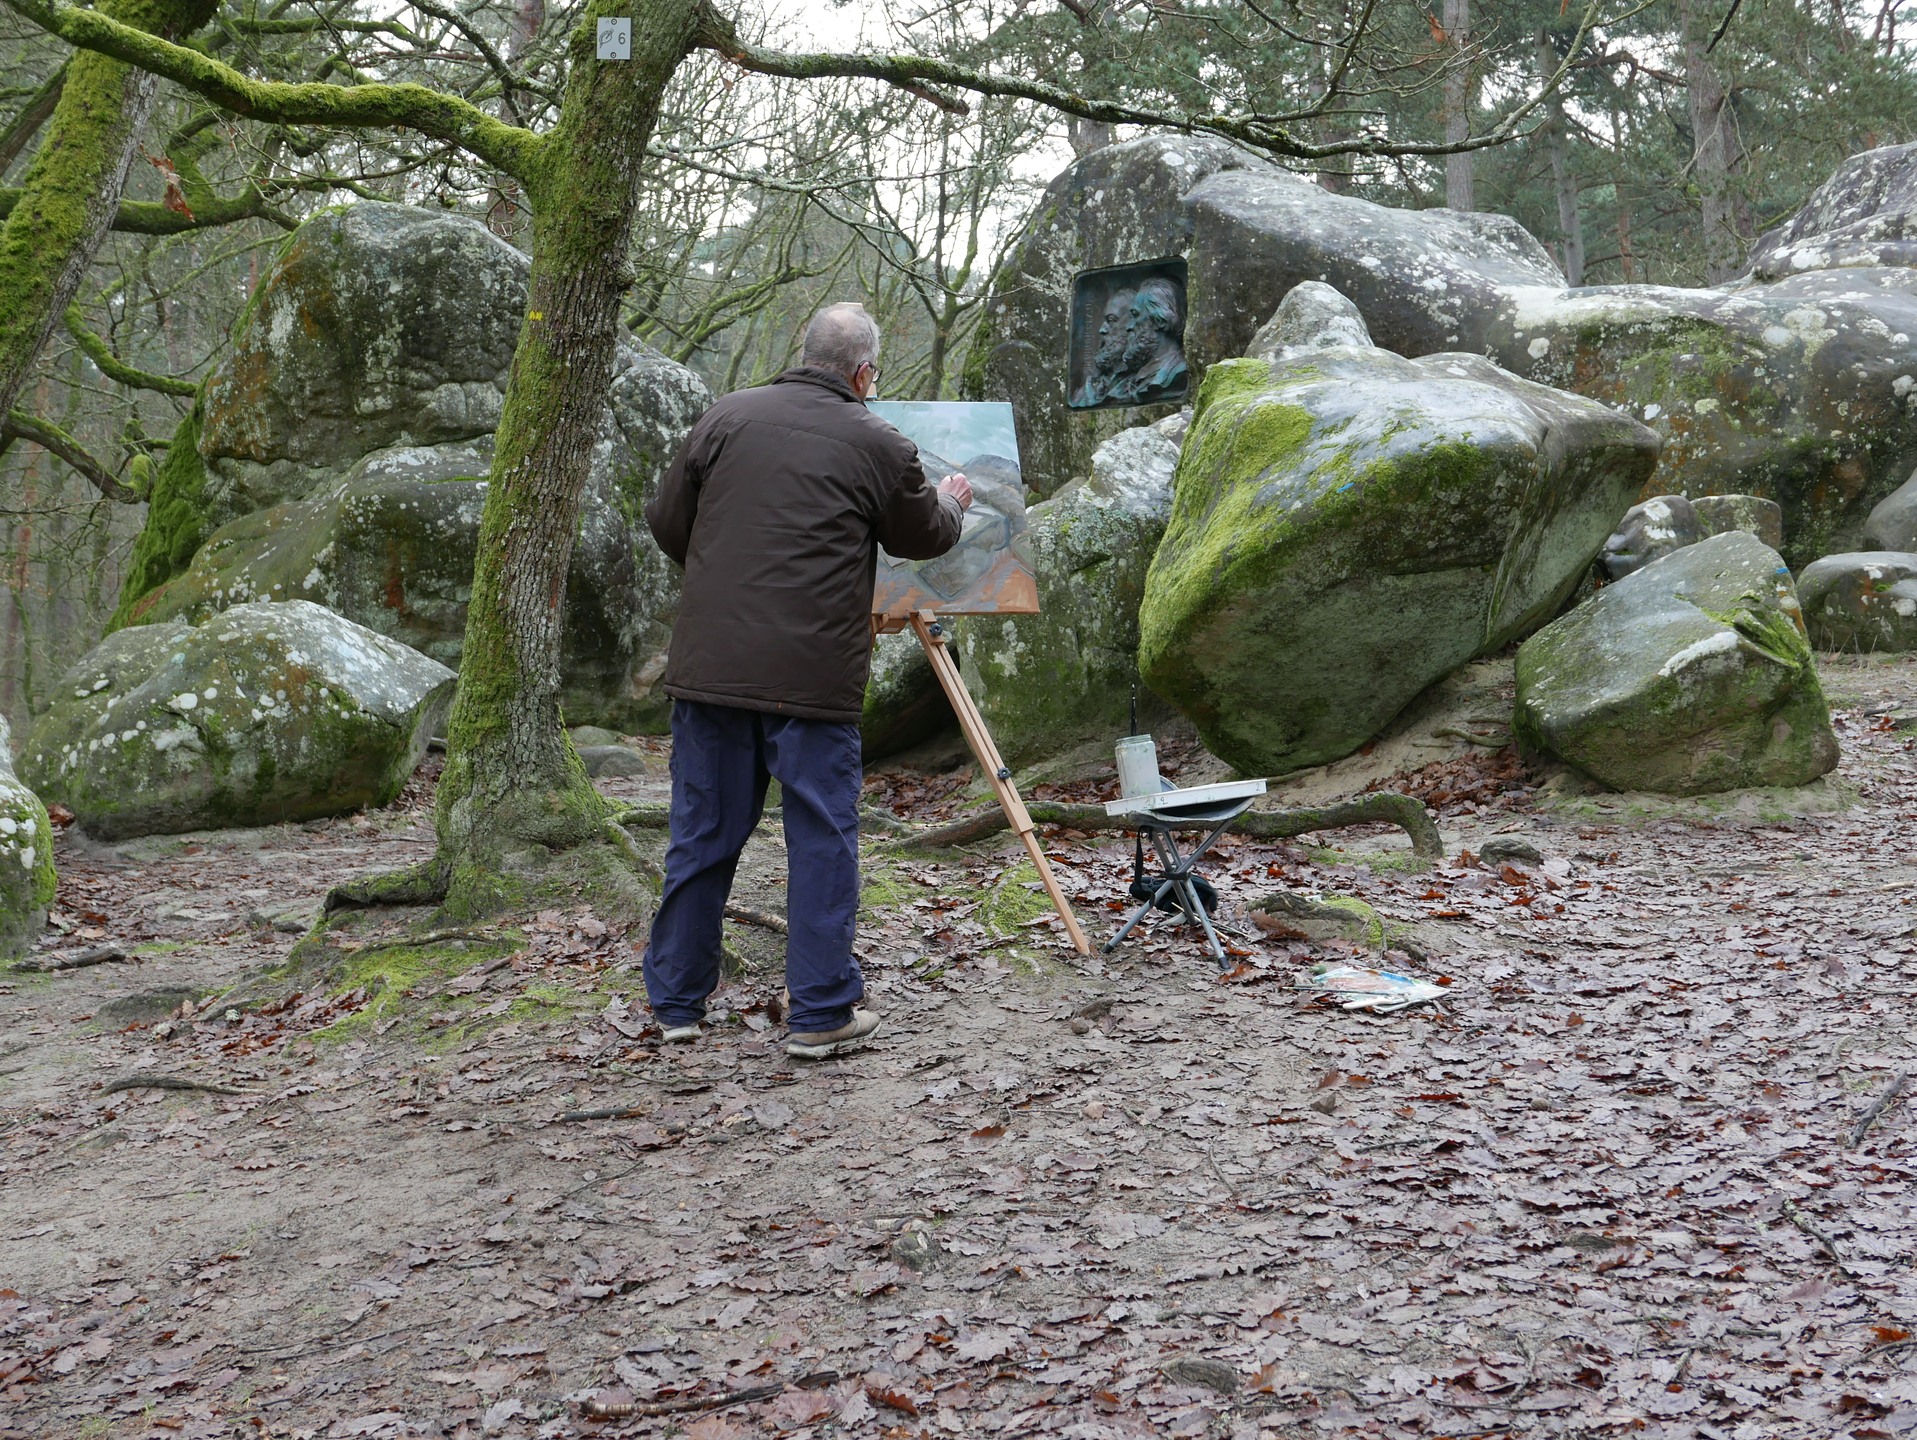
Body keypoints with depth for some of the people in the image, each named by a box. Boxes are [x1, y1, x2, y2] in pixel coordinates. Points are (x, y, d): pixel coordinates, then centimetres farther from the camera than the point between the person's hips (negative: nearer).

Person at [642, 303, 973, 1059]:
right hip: (813, 677, -3)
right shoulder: (878, 444, 0)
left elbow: (667, 524, 11)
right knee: (823, 838, 6)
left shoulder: (726, 417, 7)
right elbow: (923, 536, 15)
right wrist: (951, 504, 38)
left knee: (702, 834, 12)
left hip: (710, 664, 4)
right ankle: (823, 1015, 9)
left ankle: (678, 1003, 22)